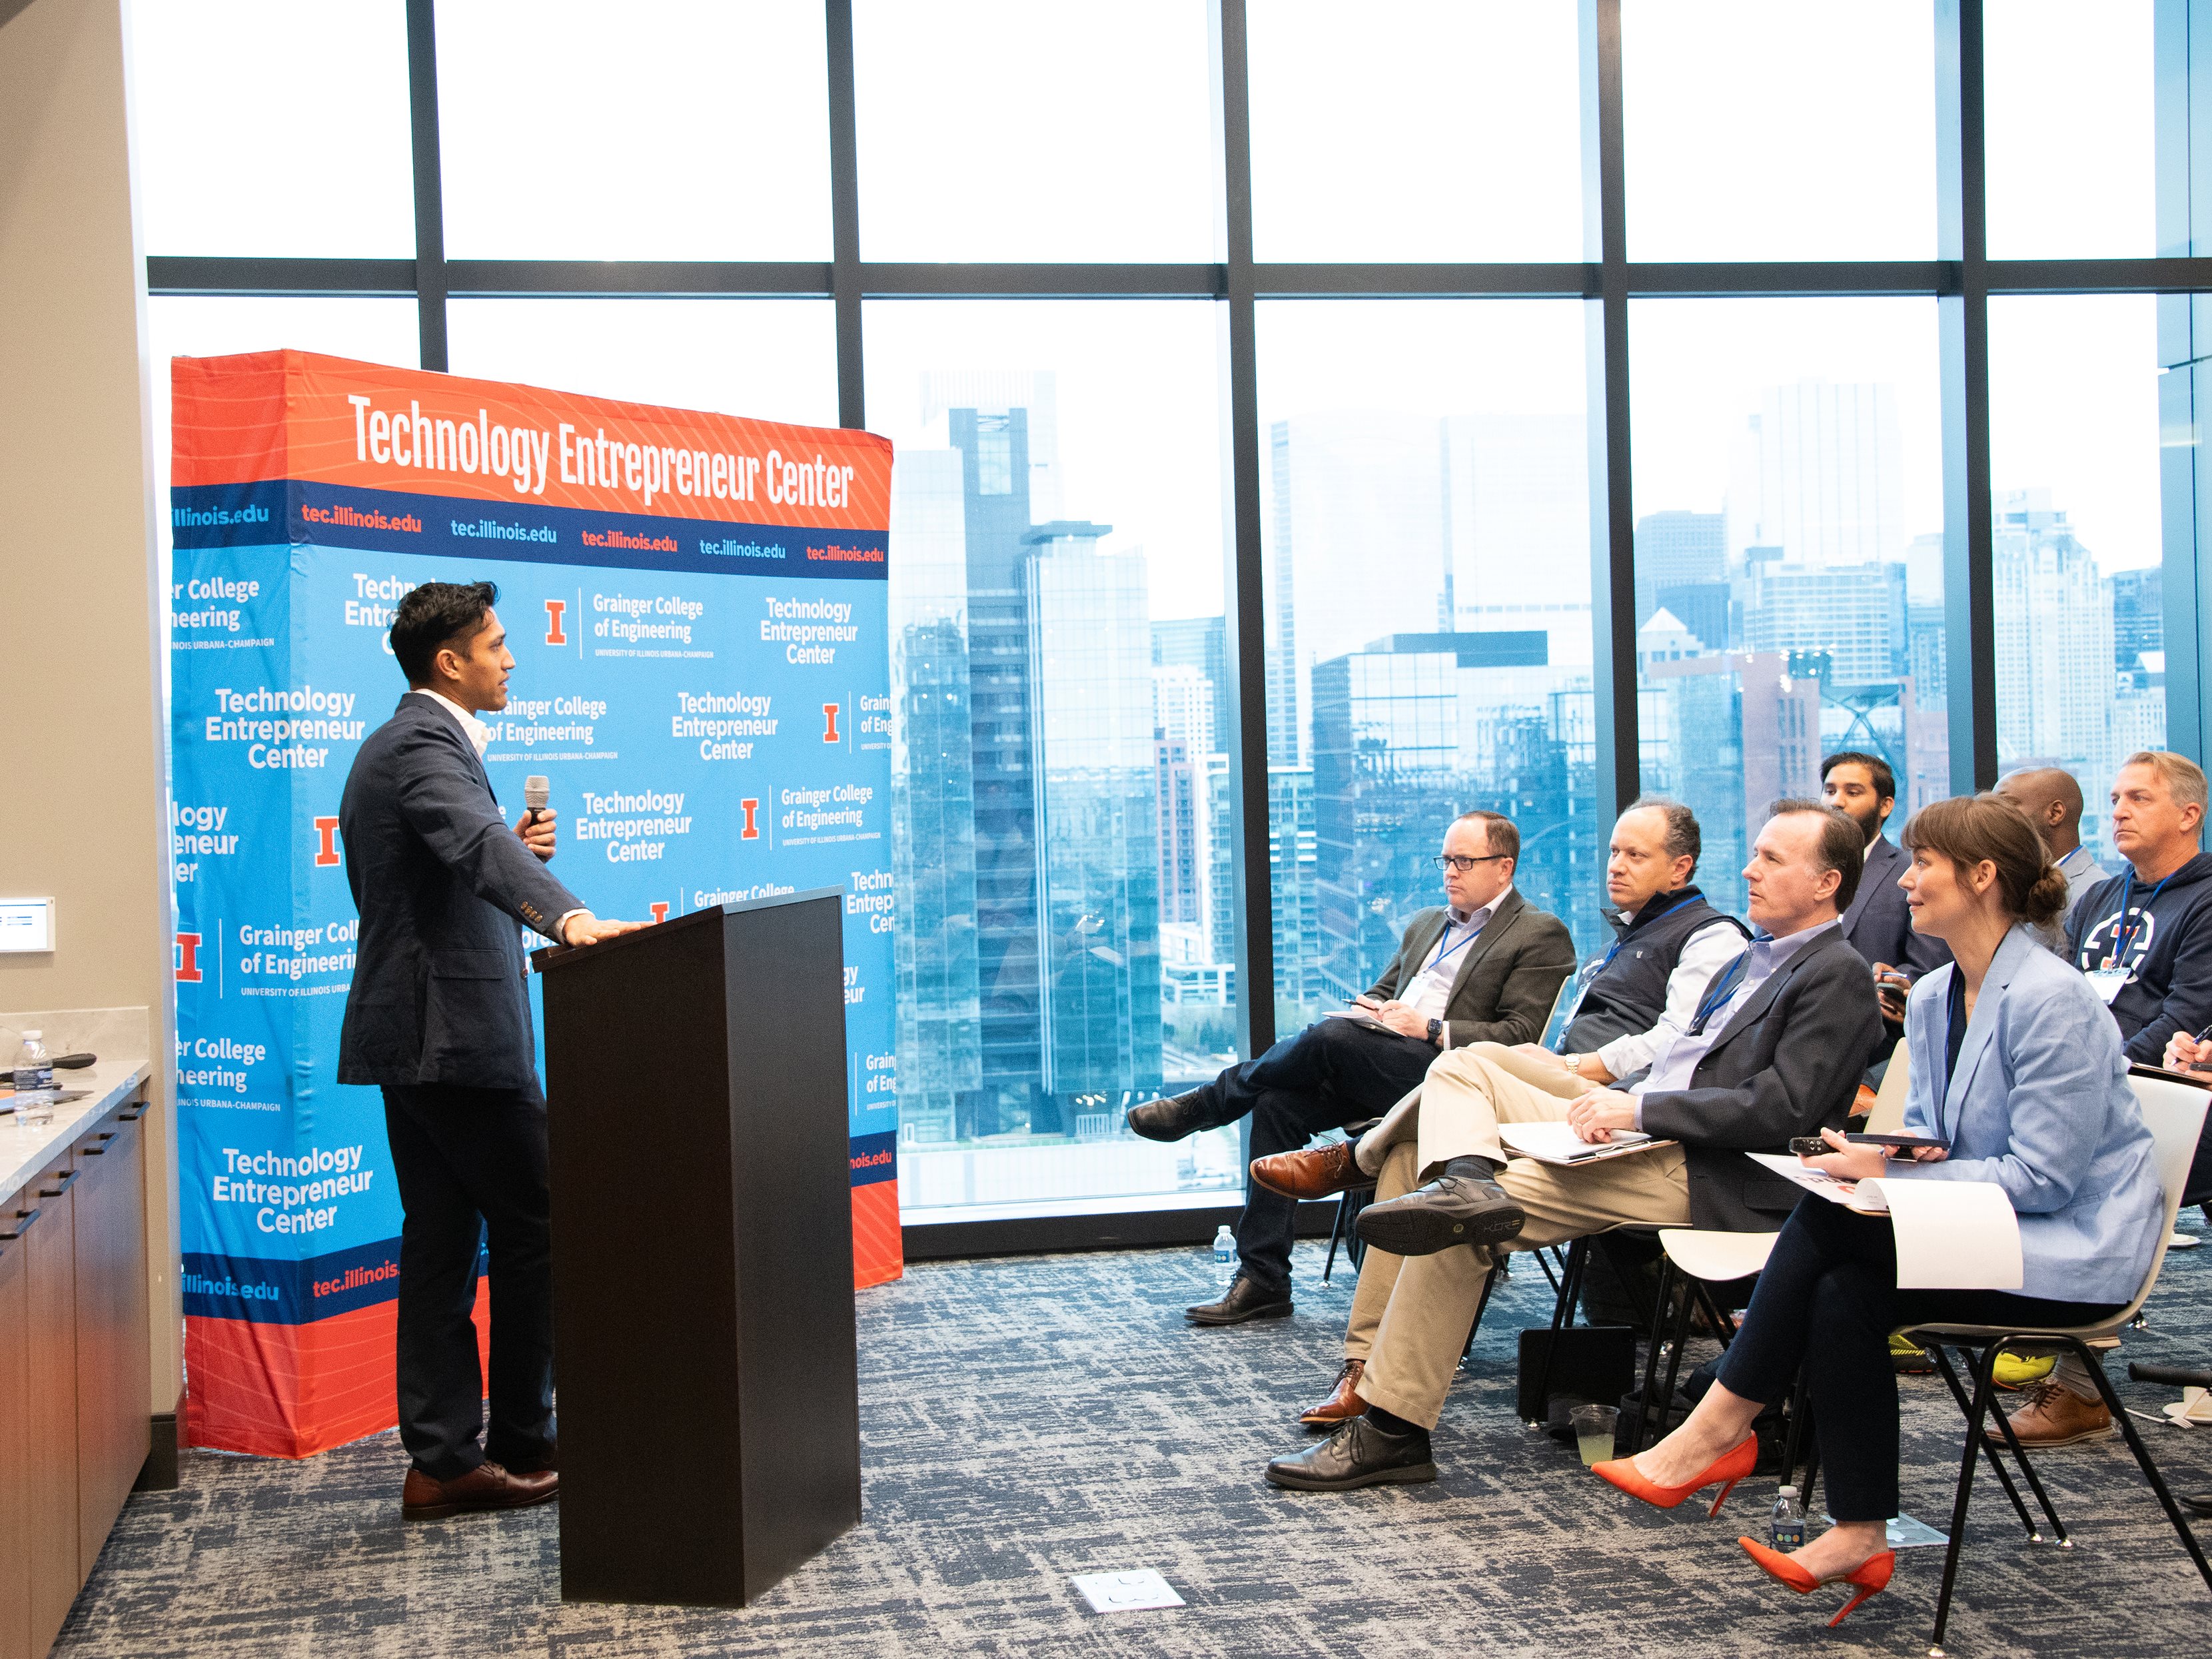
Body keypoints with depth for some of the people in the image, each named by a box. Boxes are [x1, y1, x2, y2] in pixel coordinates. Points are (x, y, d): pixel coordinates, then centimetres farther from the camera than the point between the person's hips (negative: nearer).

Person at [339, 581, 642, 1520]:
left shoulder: (398, 744, 19)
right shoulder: (423, 745, -14)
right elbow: (477, 843, -34)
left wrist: (511, 854, 10)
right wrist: (567, 916, -49)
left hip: (417, 1038, 10)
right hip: (455, 1031, -10)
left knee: (441, 1244, 10)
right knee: (535, 1232, -1)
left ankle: (444, 1460, 13)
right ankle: (522, 1443, 9)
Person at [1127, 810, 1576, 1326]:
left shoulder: (1540, 935, 3)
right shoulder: (1426, 925, 28)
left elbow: (1520, 1036, -7)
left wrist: (1431, 1028, -15)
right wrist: (1372, 1012, 3)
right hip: (1377, 1066, 8)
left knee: (1330, 1035, -30)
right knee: (1278, 1104, -18)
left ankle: (1206, 1104, -7)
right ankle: (1262, 1281, -14)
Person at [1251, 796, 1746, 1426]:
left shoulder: (1711, 935, 4)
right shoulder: (1626, 935, 33)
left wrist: (1583, 1065, -12)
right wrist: (1549, 1057, 12)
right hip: (1568, 1093, 9)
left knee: (1473, 1063, -31)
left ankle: (1356, 1158, -7)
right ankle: (1369, 1367, -16)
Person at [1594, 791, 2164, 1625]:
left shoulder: (2052, 1000, -19)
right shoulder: (1932, 998, 9)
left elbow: (2043, 1176, -21)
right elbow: (1925, 1128, 18)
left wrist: (1892, 1172, -20)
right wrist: (1898, 1151, -7)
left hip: (2071, 1249, -8)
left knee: (1830, 1222, -23)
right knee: (1842, 1295, -20)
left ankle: (1718, 1432, -13)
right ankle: (1858, 1538, -16)